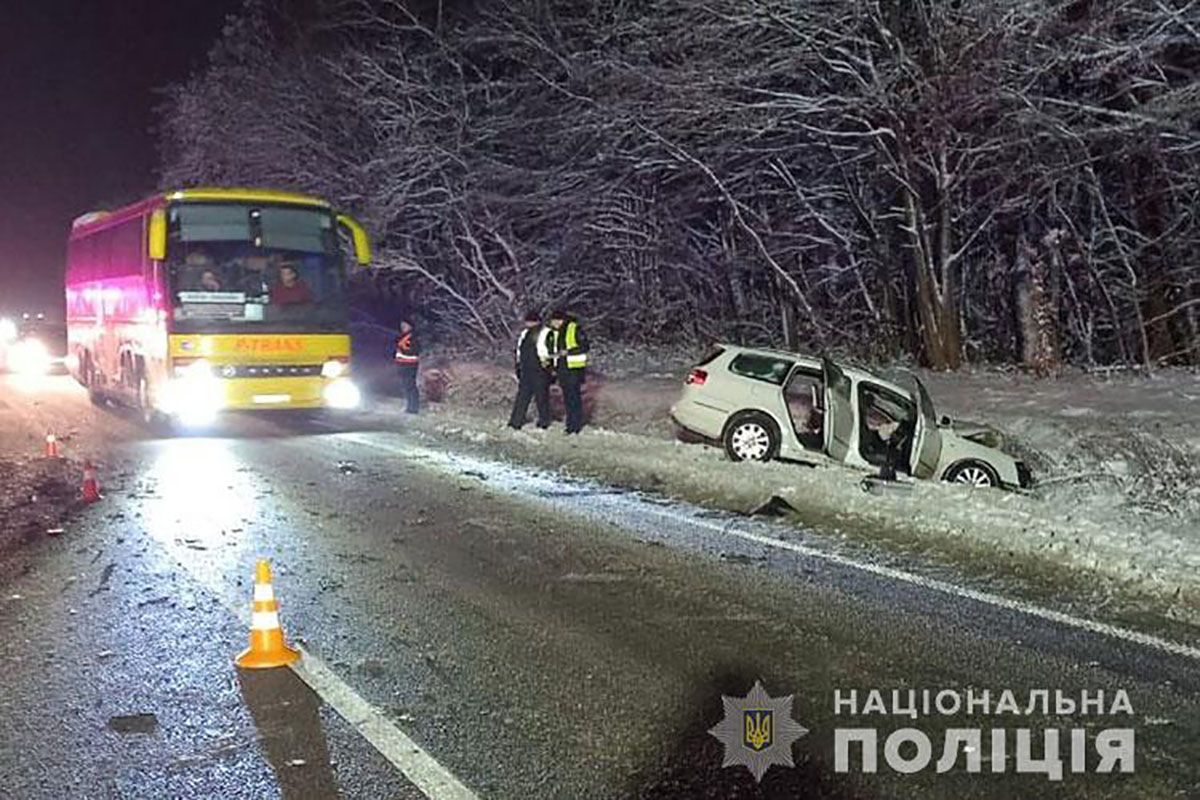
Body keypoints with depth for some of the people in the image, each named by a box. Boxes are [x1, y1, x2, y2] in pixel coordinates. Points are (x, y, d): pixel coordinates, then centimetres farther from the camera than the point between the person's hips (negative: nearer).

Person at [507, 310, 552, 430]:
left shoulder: (546, 334, -9)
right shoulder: (524, 334, 13)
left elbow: (551, 353, -10)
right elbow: (519, 352, 22)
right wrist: (518, 368, 20)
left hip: (540, 372, -7)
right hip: (526, 372, 7)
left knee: (541, 397, 2)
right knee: (522, 397, 7)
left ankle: (544, 422, 15)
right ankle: (516, 421, 10)